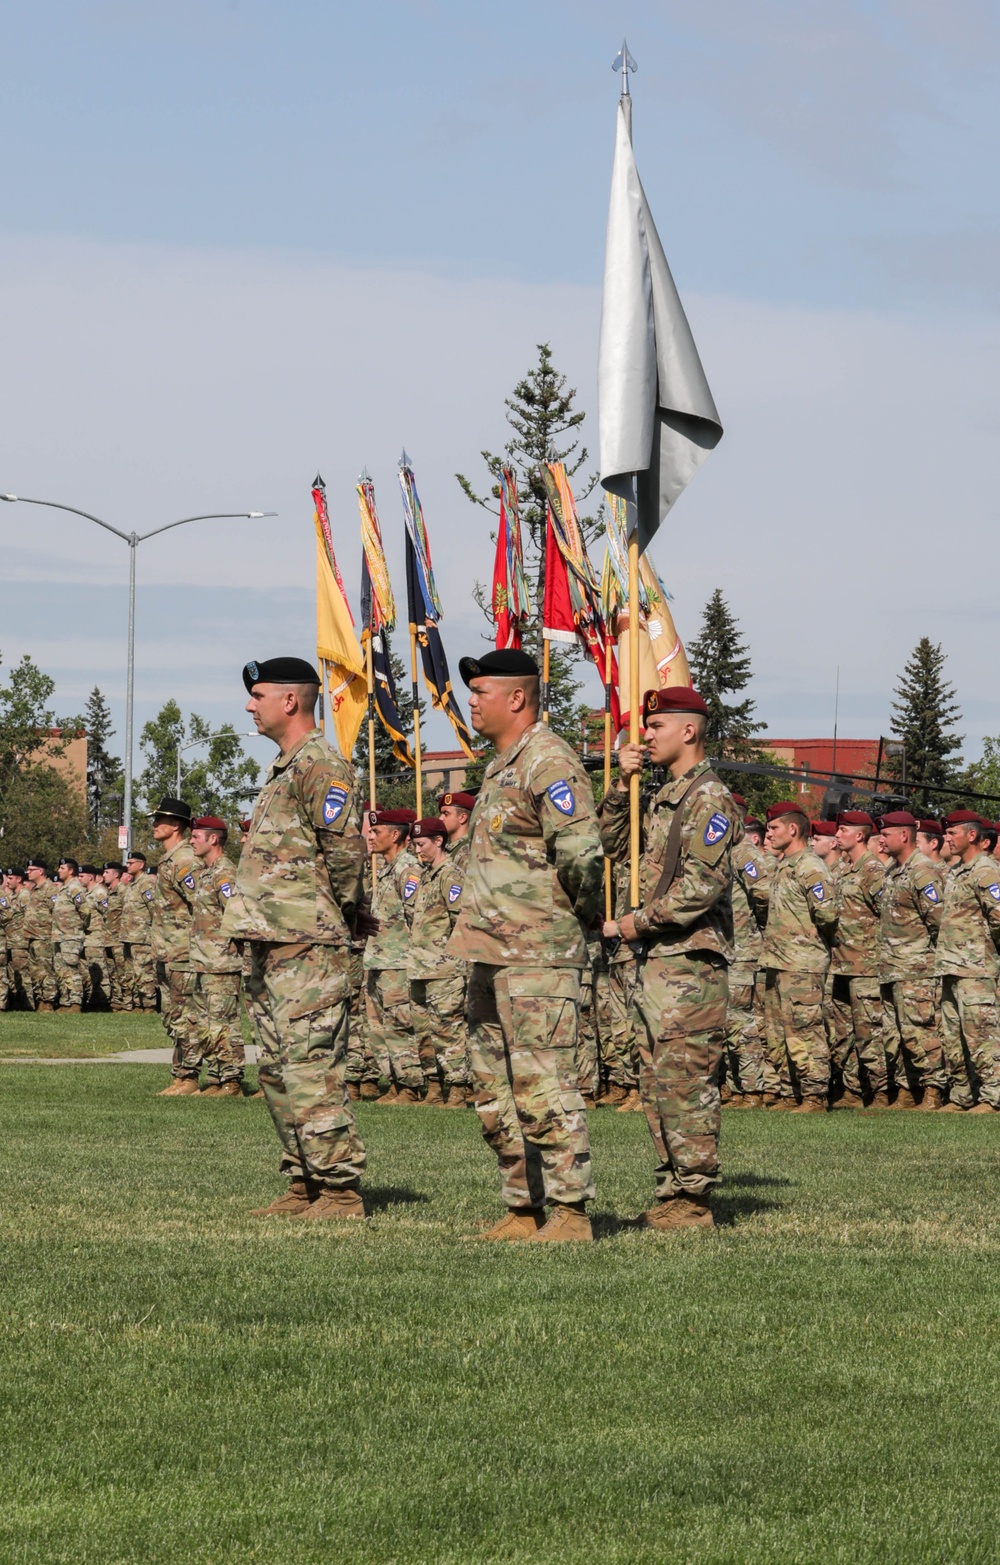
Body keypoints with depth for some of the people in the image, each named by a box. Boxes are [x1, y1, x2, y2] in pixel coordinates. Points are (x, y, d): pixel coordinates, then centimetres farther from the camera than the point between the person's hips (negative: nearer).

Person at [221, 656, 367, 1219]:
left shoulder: (322, 766, -13)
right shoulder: (285, 767, 19)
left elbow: (345, 849, -20)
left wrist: (341, 910, -7)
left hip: (307, 946, -11)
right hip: (271, 942, 11)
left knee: (312, 1069, -10)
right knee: (279, 1072, 12)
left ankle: (342, 1191, -8)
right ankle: (305, 1187, 18)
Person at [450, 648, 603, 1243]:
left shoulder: (549, 761, -14)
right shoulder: (502, 765, 19)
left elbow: (580, 854, -21)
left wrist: (582, 914, -7)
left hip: (537, 955, -10)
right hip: (492, 952, 11)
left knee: (543, 1088, -10)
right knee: (497, 1095, 12)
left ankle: (569, 1212, -6)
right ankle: (524, 1210, 17)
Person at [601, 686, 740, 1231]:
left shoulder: (709, 798, -12)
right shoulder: (665, 797, 18)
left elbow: (704, 884, -20)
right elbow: (613, 843, 22)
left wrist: (642, 920, -12)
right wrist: (622, 785, 9)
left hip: (691, 962, -10)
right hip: (659, 961, 10)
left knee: (684, 1082, -9)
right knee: (657, 1083, 12)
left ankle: (693, 1202, -7)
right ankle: (673, 1193, 16)